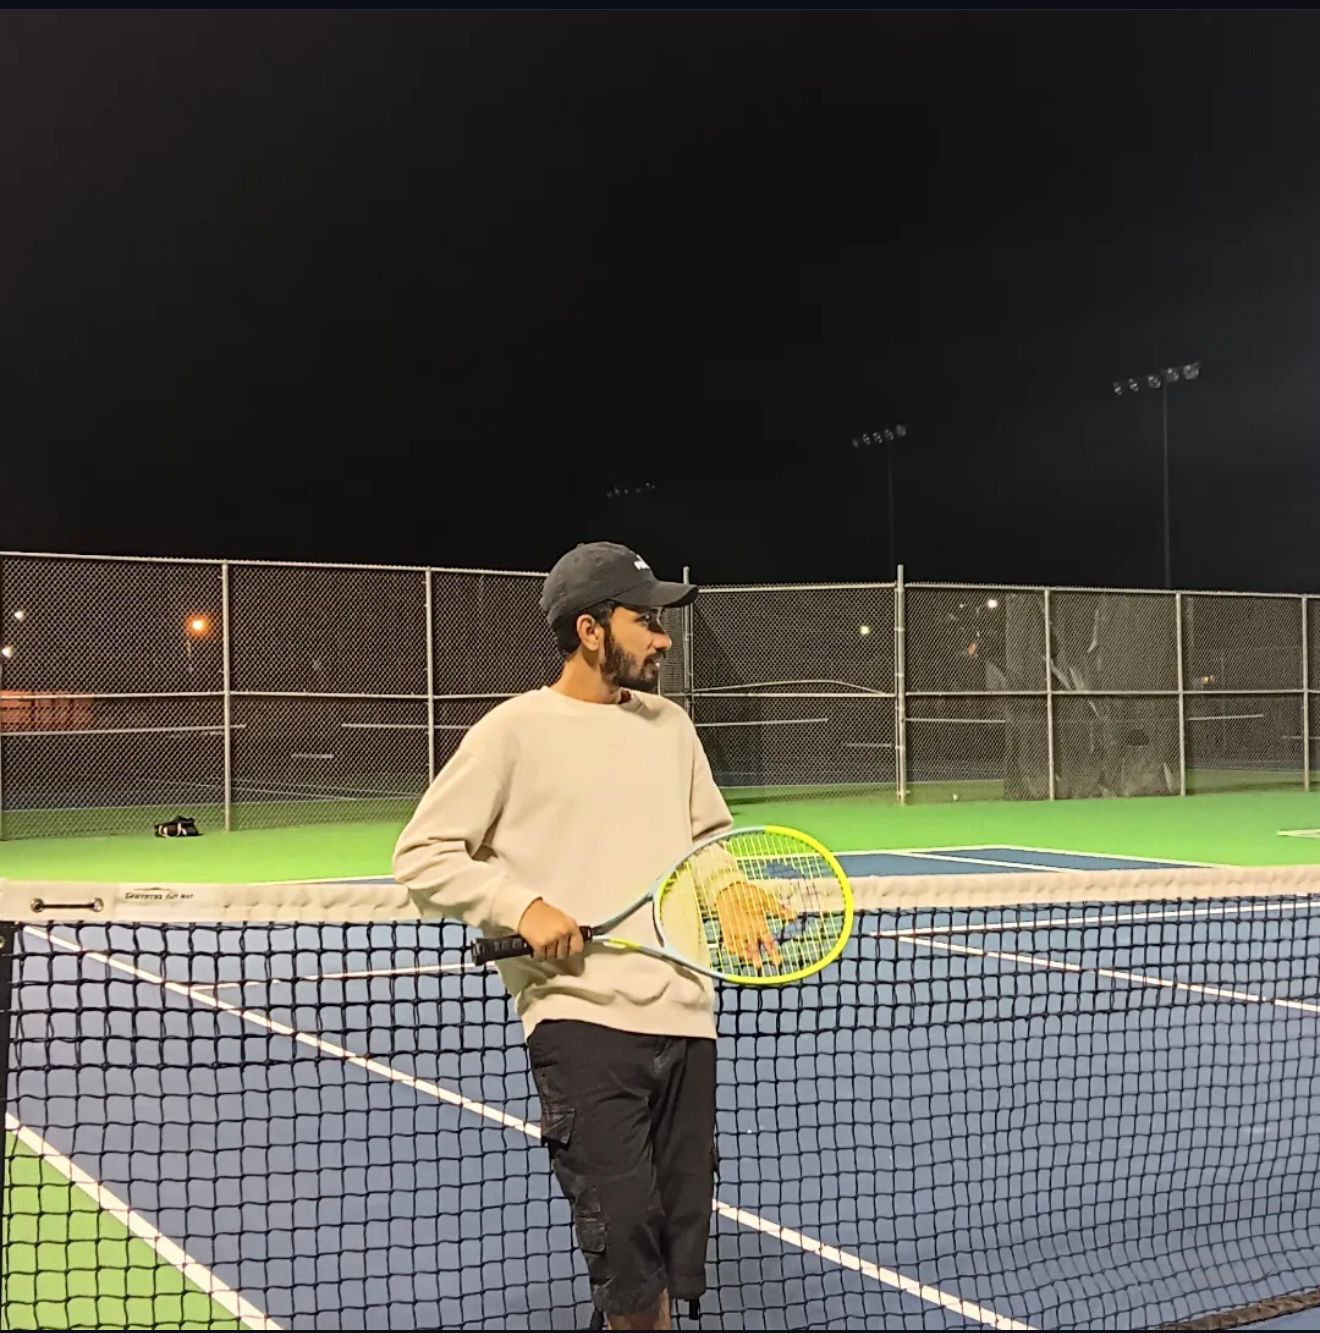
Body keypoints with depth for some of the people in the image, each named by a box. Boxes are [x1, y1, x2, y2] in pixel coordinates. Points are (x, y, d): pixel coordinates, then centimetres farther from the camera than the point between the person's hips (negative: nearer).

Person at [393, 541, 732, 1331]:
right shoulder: (516, 731, -4)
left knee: (678, 1252, 10)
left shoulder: (670, 724, 13)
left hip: (683, 1015, 5)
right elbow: (421, 856, -3)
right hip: (582, 1018, -5)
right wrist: (522, 906, -16)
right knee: (625, 1235, -12)